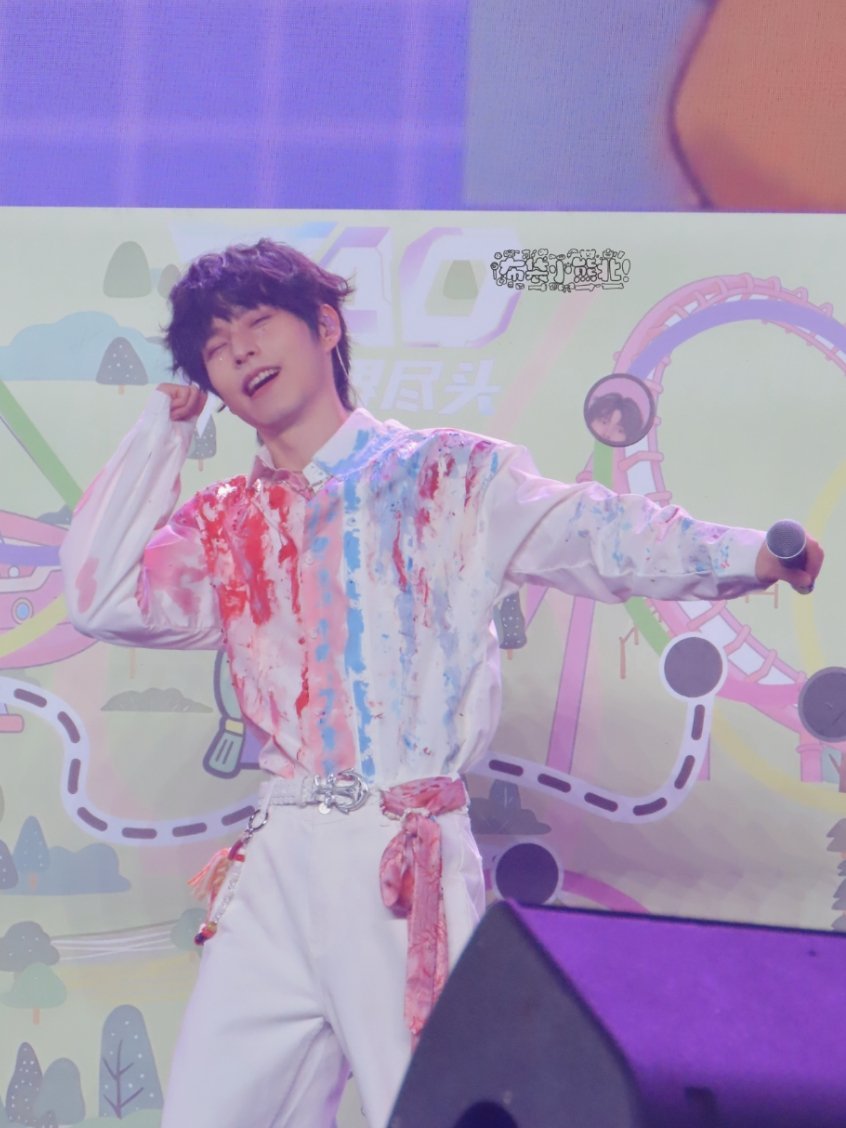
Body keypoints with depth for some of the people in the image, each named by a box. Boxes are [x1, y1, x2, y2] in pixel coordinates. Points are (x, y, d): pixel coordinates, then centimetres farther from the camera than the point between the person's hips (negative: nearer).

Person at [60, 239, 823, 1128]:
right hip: (276, 862, 4)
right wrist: (163, 426, 11)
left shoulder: (447, 478, 6)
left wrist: (746, 554, -24)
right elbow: (101, 598, 3)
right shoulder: (223, 529, 16)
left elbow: (594, 533, -6)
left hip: (406, 861, -4)